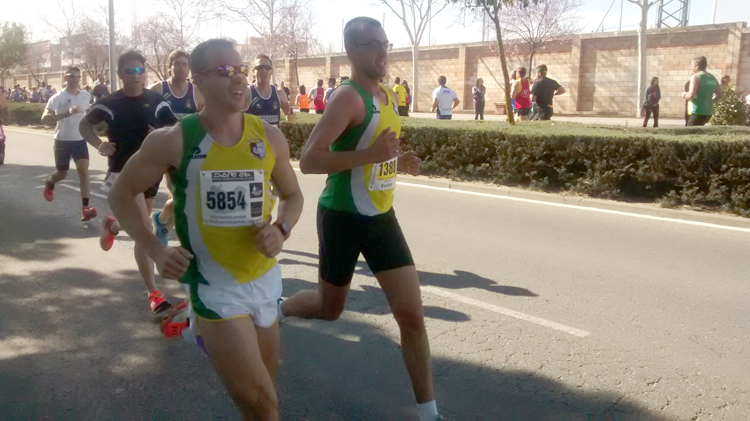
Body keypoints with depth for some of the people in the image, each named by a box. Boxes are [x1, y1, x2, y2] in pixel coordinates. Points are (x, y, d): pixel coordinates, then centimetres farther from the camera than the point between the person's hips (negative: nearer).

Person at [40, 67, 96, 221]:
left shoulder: (87, 96, 1)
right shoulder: (58, 97, -14)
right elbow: (45, 118, -26)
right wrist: (67, 113, -37)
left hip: (80, 140, 3)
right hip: (62, 141, -2)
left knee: (84, 169, -15)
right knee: (62, 174, 11)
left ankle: (85, 207, -17)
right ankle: (49, 182, 49)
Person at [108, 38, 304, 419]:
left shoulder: (269, 137, -2)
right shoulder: (173, 141, -11)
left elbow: (292, 195, 11)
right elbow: (122, 194, 1)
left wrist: (281, 230, -9)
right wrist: (155, 250, -11)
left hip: (265, 279, 4)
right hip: (214, 285, -4)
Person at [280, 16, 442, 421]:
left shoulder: (388, 96, 9)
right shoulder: (349, 97, -17)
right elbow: (308, 160, -25)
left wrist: (398, 160, 5)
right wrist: (370, 155, -30)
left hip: (381, 217, 6)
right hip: (343, 218, -6)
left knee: (412, 314, 0)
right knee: (330, 307, 13)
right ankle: (276, 309, 47)